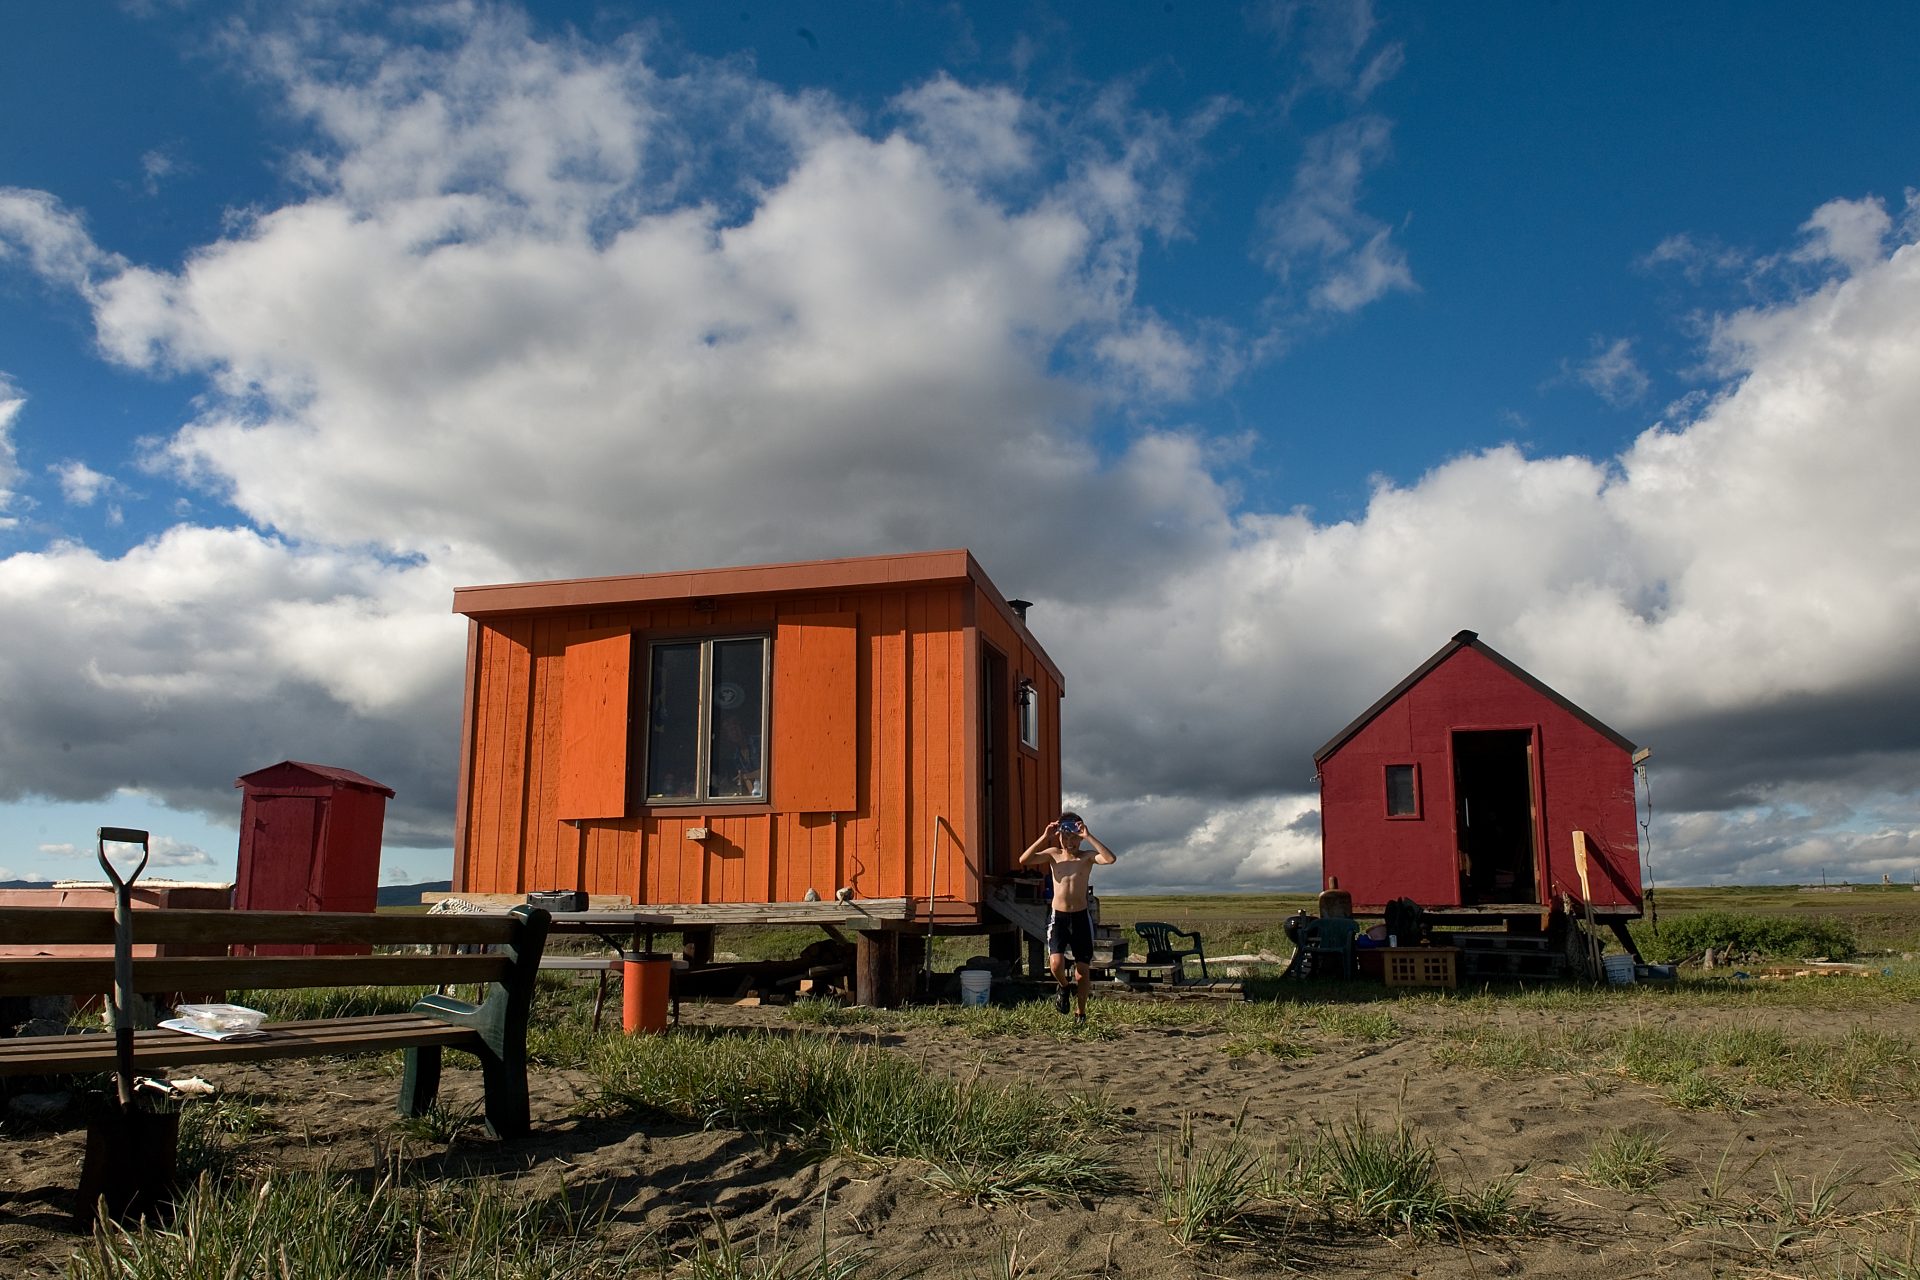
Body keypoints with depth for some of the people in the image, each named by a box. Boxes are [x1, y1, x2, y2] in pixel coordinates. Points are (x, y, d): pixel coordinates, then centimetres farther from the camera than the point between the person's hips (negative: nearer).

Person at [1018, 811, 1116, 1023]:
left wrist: (1089, 836, -26)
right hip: (1058, 917, 0)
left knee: (1083, 970, 4)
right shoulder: (1053, 854, 1)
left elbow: (1110, 858, -24)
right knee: (1056, 963, -20)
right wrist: (1044, 837, -20)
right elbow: (1024, 860, -14)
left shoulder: (1087, 856, -2)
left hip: (1081, 918, 0)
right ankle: (1065, 987, 14)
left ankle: (1081, 1012, 26)